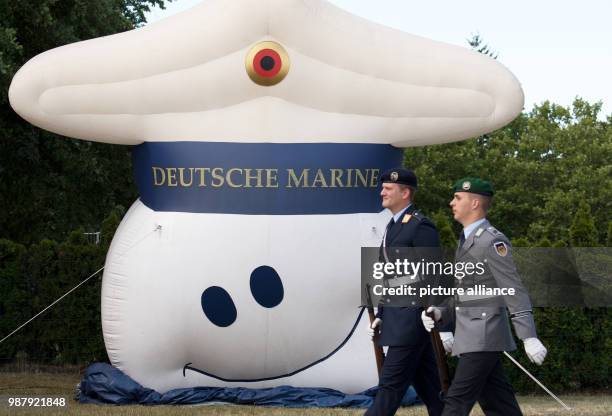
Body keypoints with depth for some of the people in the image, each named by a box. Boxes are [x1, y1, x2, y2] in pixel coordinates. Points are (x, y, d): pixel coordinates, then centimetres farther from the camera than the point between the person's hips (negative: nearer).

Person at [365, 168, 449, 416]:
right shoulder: (392, 227, 17)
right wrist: (380, 316, 17)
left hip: (413, 318, -9)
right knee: (427, 387, 12)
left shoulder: (421, 227, -11)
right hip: (395, 319, 9)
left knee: (391, 384, -8)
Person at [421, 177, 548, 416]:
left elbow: (515, 291, -17)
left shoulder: (492, 241, -11)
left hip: (484, 338, -9)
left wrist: (529, 338, -23)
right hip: (472, 339, 9)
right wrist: (440, 314, 5)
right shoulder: (467, 241, 18)